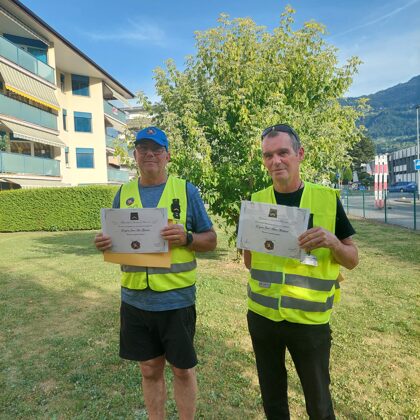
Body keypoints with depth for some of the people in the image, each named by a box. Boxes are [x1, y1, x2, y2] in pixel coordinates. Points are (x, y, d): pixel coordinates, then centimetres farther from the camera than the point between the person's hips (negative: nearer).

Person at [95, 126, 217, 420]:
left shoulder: (186, 190, -4)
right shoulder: (123, 194, 6)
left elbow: (211, 241, -3)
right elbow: (116, 242, 12)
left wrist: (186, 238, -23)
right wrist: (104, 244, -11)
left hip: (177, 299, -2)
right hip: (135, 299, 3)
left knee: (183, 369, 14)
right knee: (150, 369, 18)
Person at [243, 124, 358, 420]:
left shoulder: (327, 198, -5)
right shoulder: (255, 201, -1)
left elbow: (353, 260, -1)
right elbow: (249, 262, 6)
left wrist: (332, 242, -21)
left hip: (310, 320, -1)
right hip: (261, 316, 2)